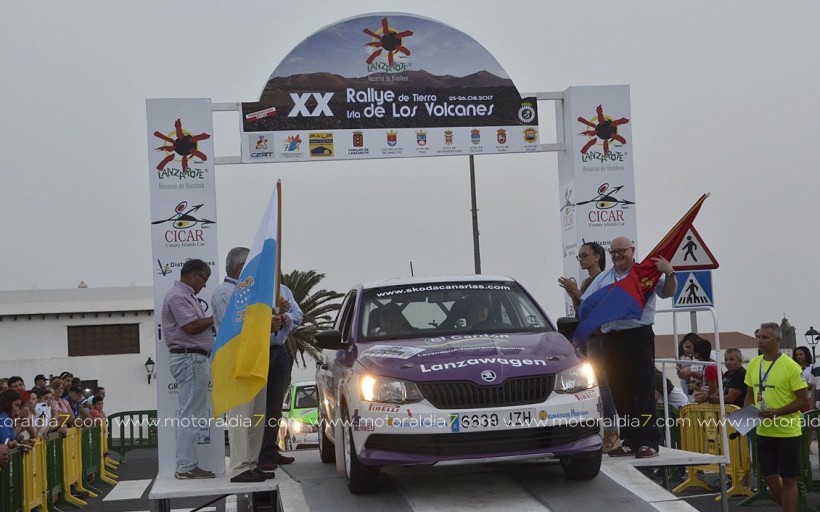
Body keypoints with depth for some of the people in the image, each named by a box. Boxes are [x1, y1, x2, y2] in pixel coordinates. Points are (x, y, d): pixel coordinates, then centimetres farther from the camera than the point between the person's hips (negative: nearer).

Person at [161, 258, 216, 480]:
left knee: (191, 415, 11)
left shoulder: (186, 296, 22)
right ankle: (186, 467, -9)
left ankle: (188, 464, 15)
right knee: (190, 415, -10)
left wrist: (212, 325, 9)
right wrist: (215, 319, -6)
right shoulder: (178, 296, -11)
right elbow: (191, 326, -19)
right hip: (189, 359, -11)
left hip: (195, 359, 11)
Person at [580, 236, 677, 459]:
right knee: (621, 393, 6)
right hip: (612, 338, 5)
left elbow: (667, 293, -4)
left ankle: (648, 442, -7)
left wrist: (669, 274, -21)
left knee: (643, 390, -7)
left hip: (639, 336, -5)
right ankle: (630, 442, 13)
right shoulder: (602, 279, 19)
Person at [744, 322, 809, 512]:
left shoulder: (791, 366, -14)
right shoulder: (753, 364, 5)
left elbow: (804, 399, -13)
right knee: (770, 476, 12)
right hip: (763, 431, 6)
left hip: (787, 432, -6)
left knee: (788, 479, 2)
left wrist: (777, 412, -22)